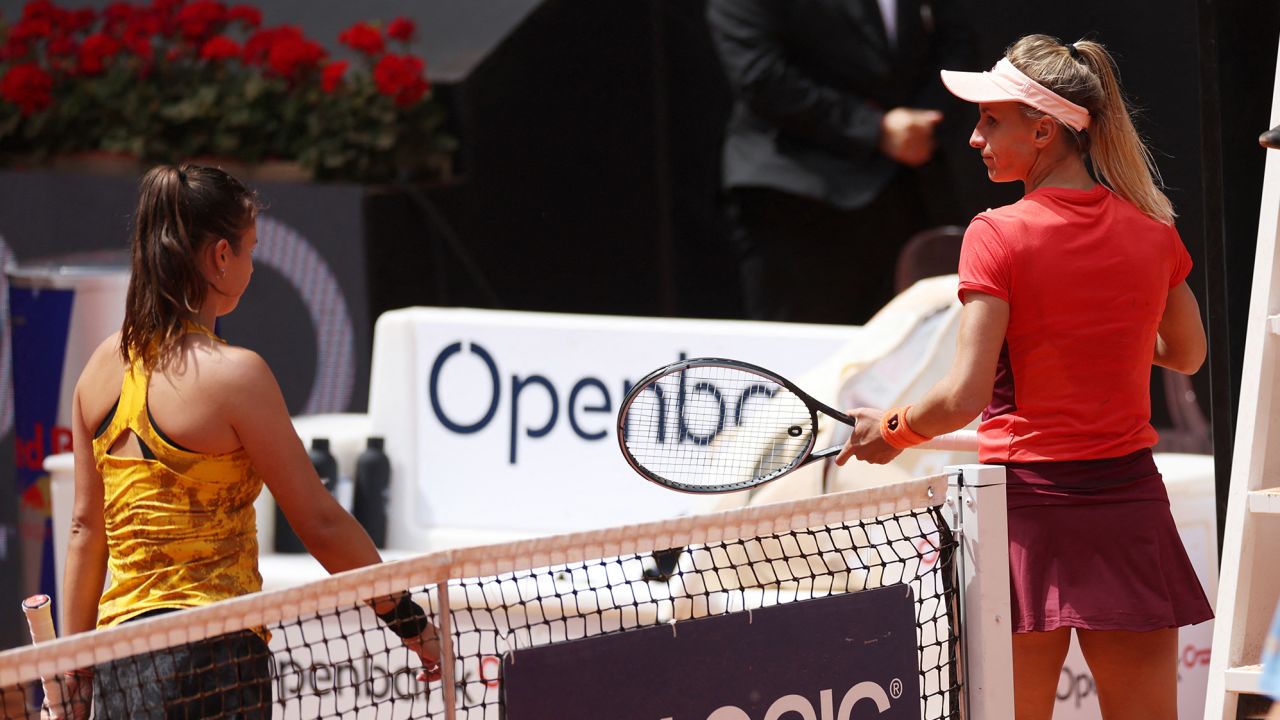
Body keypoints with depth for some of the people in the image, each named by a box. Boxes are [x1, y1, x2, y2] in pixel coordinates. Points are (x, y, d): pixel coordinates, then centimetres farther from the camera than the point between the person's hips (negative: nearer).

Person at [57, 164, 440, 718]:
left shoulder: (103, 367, 7)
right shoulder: (231, 374, -13)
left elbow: (85, 528, 13)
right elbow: (319, 522, -9)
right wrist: (407, 617, 1)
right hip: (209, 658, -7)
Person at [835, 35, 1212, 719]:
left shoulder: (998, 235, -11)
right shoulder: (1151, 230, 3)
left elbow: (964, 398, -16)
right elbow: (1187, 355, 20)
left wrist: (892, 429, 2)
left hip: (1028, 504, -4)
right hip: (1131, 503, 4)